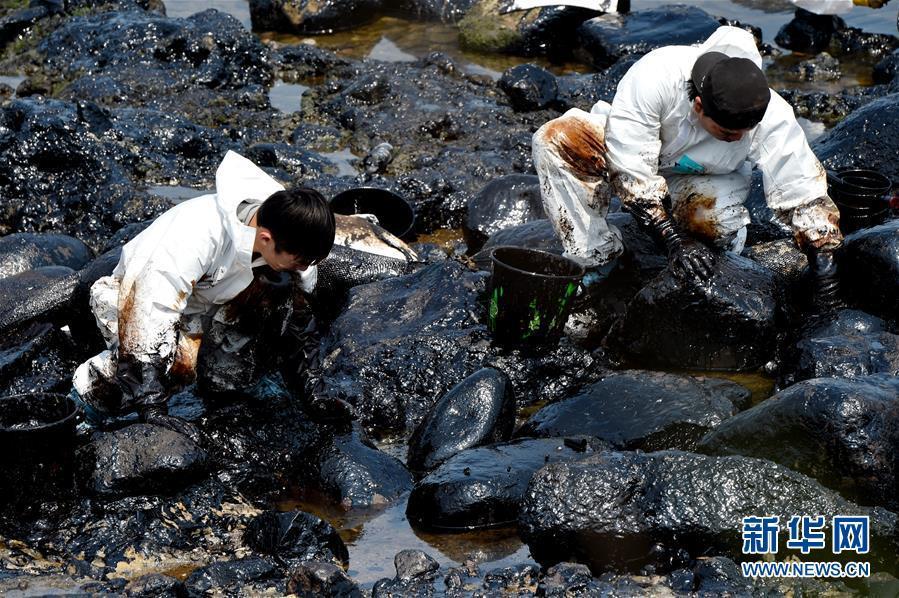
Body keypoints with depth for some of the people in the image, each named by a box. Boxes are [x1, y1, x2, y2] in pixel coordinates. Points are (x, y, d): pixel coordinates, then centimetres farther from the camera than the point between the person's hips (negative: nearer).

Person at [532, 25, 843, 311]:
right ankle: (598, 261, -23)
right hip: (629, 149, 0)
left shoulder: (772, 119, -31)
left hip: (706, 179, 0)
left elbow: (805, 196, -23)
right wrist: (673, 240, -39)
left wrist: (824, 268, -29)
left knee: (718, 226, -35)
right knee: (557, 140, -29)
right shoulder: (652, 79, -39)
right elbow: (631, 171, -35)